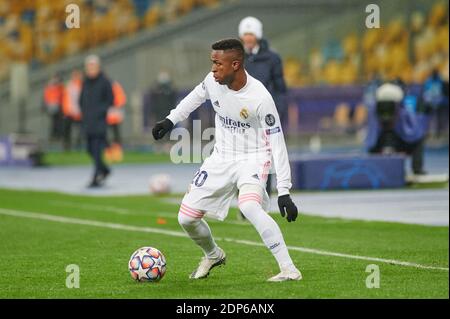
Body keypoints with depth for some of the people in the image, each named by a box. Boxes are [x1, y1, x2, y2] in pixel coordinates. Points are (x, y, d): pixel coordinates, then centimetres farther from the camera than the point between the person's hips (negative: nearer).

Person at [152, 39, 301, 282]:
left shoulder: (260, 98, -26)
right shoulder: (213, 80, -11)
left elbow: (277, 144, -23)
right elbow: (197, 95, 16)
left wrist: (283, 191, -26)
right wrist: (171, 120, 17)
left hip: (253, 159, -6)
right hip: (221, 158, 6)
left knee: (249, 206, -36)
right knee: (186, 218, 2)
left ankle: (289, 269, -31)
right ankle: (213, 255, 34)